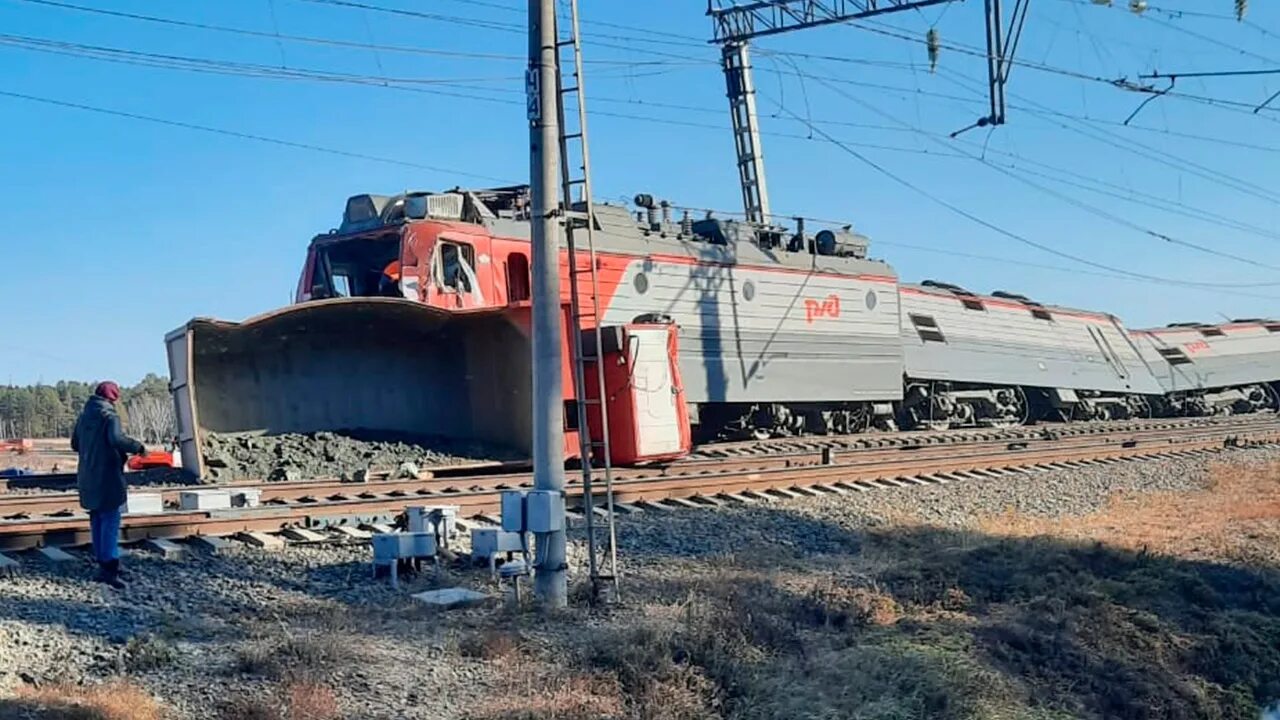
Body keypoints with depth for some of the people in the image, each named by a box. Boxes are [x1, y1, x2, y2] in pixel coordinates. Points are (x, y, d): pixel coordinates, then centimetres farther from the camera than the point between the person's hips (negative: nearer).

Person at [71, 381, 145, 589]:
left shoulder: (84, 417, 11)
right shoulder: (109, 416, -12)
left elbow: (75, 444, 19)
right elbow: (116, 438, -29)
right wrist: (138, 447, -17)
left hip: (88, 477, 8)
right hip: (107, 476, -8)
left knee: (97, 519, 15)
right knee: (110, 519, -7)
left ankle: (102, 562, 20)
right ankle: (109, 568, -13)